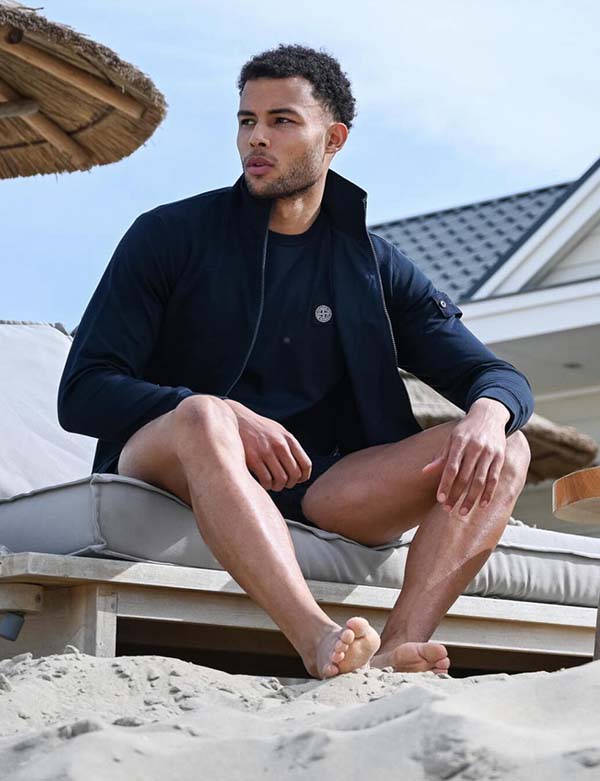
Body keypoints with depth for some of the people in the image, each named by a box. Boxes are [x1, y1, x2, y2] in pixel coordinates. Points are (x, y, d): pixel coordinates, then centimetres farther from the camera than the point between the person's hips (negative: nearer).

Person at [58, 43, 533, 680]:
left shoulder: (375, 268, 14)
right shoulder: (169, 236, 5)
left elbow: (498, 375, 9)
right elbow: (82, 392, -4)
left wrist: (485, 416, -19)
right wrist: (229, 419, -22)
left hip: (317, 493, 3)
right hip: (170, 466, -3)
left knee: (502, 450, -16)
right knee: (203, 416, -37)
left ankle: (398, 650, -38)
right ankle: (317, 641, -53)